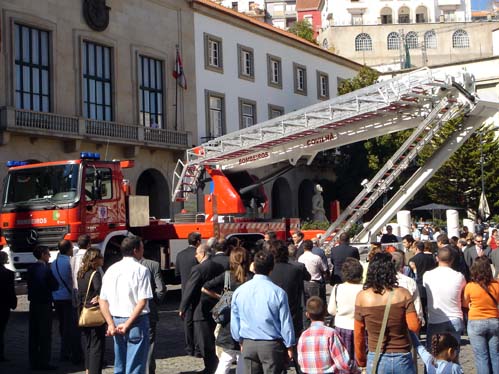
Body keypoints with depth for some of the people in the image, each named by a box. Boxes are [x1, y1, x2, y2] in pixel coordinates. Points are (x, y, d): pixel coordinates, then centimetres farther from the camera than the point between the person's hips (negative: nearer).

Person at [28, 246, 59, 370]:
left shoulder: (31, 269, 7)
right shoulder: (45, 269, -15)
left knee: (34, 333, 11)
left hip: (33, 303, 7)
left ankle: (34, 362, 16)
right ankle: (44, 362, -1)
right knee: (45, 334, -2)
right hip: (44, 304, -7)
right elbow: (55, 286, -13)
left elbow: (30, 284, 13)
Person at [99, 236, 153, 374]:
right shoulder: (141, 270, -9)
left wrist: (111, 324, 2)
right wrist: (128, 324, -12)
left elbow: (102, 301, 5)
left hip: (116, 321, 6)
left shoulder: (111, 269, 8)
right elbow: (142, 301, -17)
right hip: (137, 321, -6)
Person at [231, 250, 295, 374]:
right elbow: (286, 322, -7)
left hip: (248, 345, 4)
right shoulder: (278, 292, -14)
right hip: (272, 345, -3)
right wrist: (289, 346, 5)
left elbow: (234, 321, 6)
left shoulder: (239, 291, -2)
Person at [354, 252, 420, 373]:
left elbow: (358, 334, 0)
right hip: (402, 358, 0)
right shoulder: (403, 294, -8)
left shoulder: (362, 297, -6)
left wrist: (361, 360, 13)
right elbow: (414, 326, -11)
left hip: (376, 359, 0)